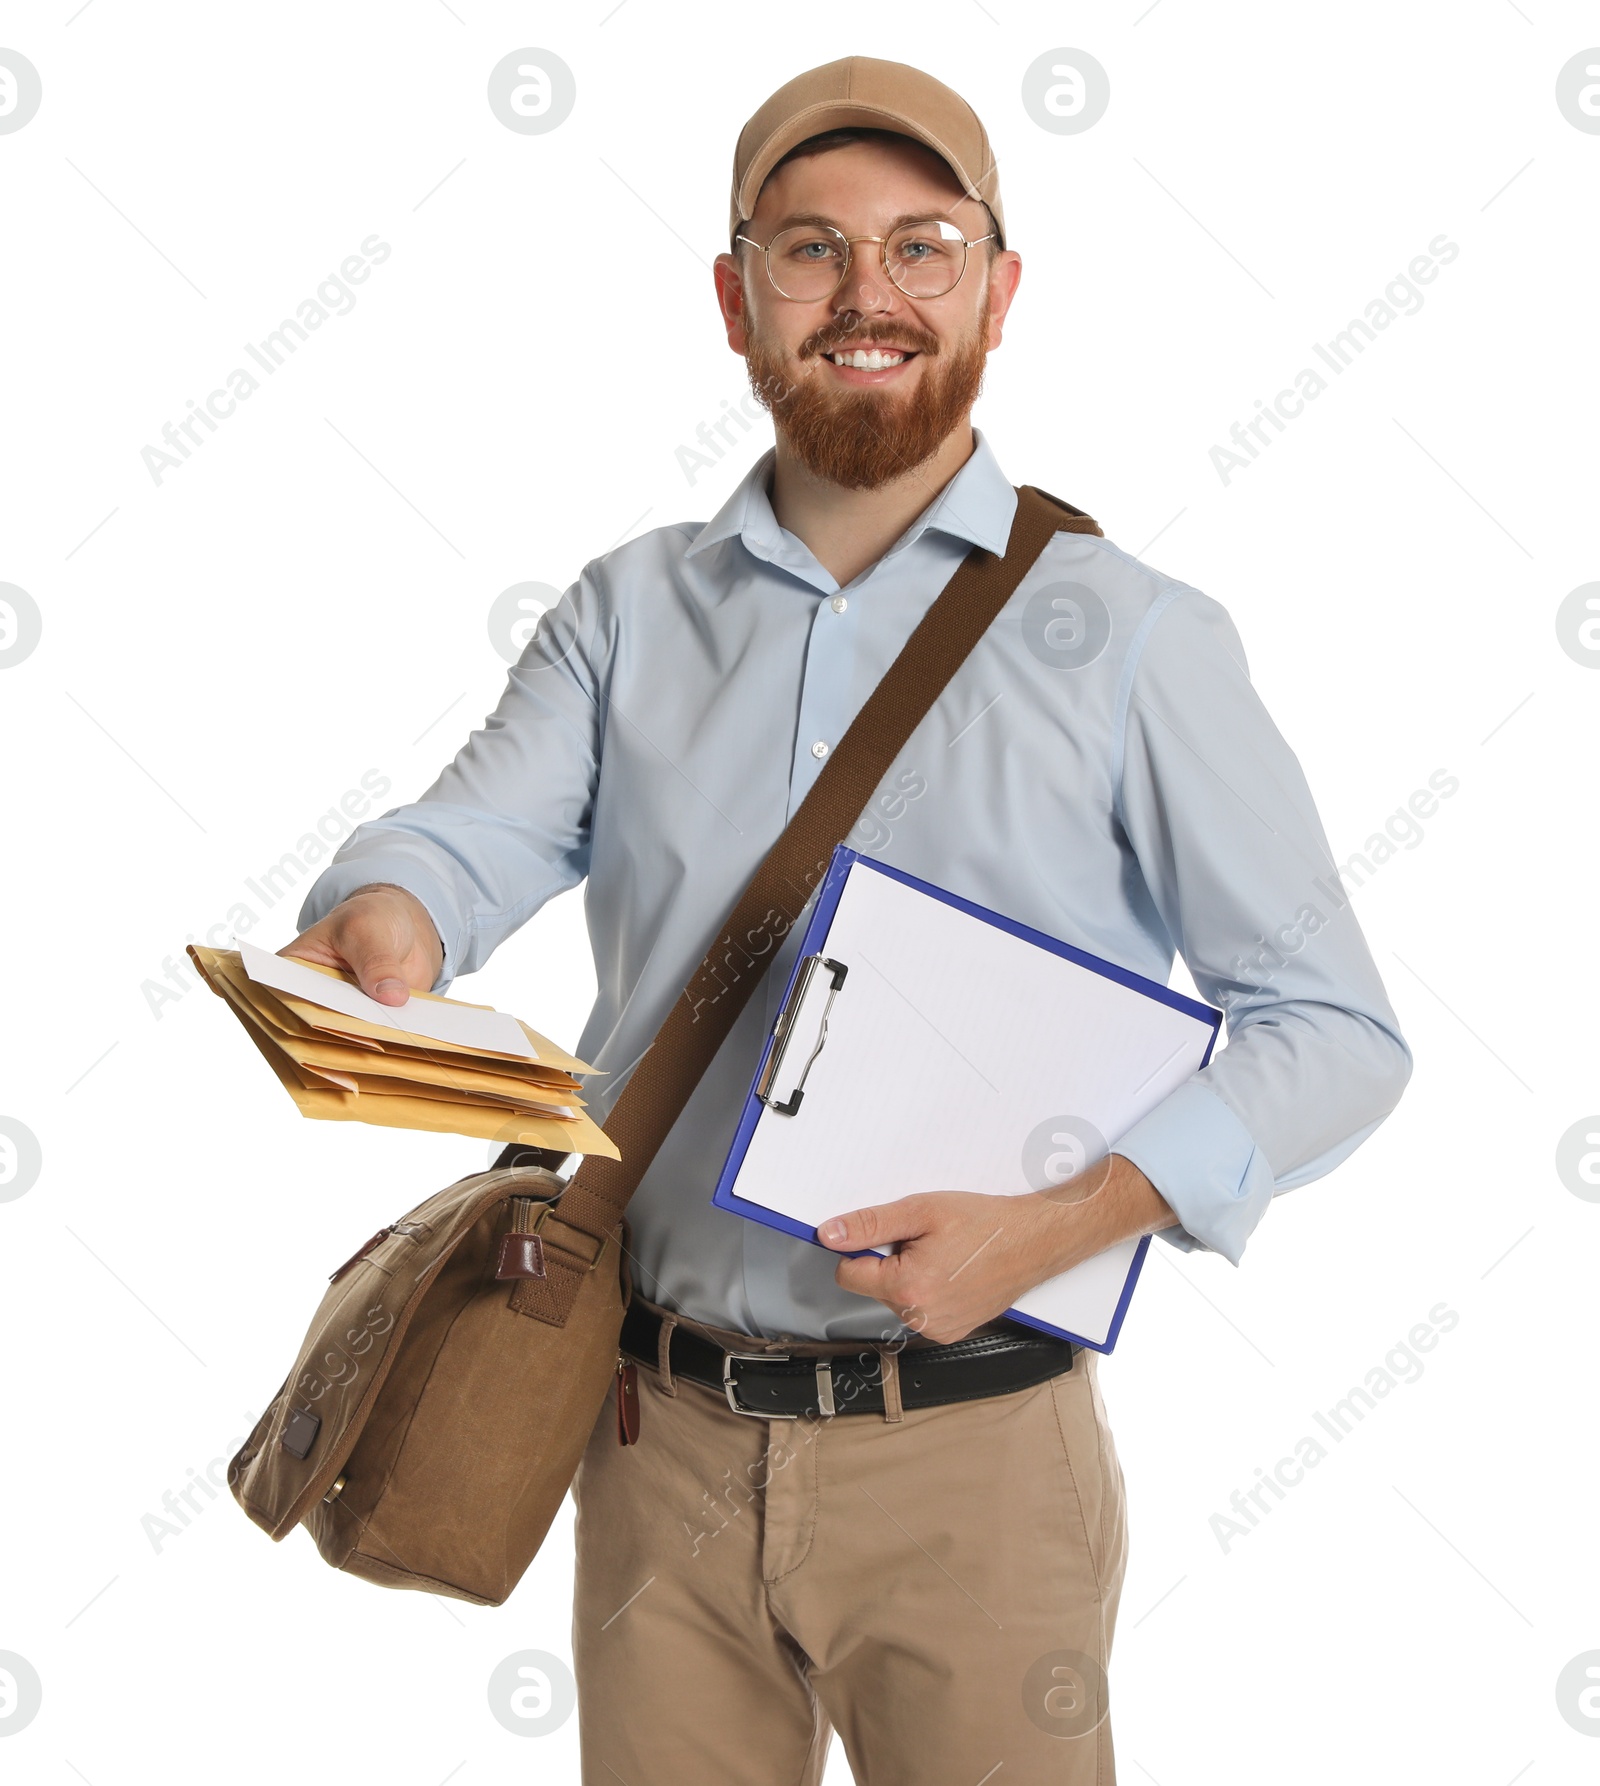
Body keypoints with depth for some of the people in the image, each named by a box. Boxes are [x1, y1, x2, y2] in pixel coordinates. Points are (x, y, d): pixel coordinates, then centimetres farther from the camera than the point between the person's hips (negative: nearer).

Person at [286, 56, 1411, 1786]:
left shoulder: (1129, 637, -4)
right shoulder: (631, 612, 7)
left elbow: (1335, 1029, -6)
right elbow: (480, 828, -7)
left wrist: (1063, 1223, -19)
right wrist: (384, 920, -30)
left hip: (973, 1460, -2)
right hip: (661, 1438, 3)